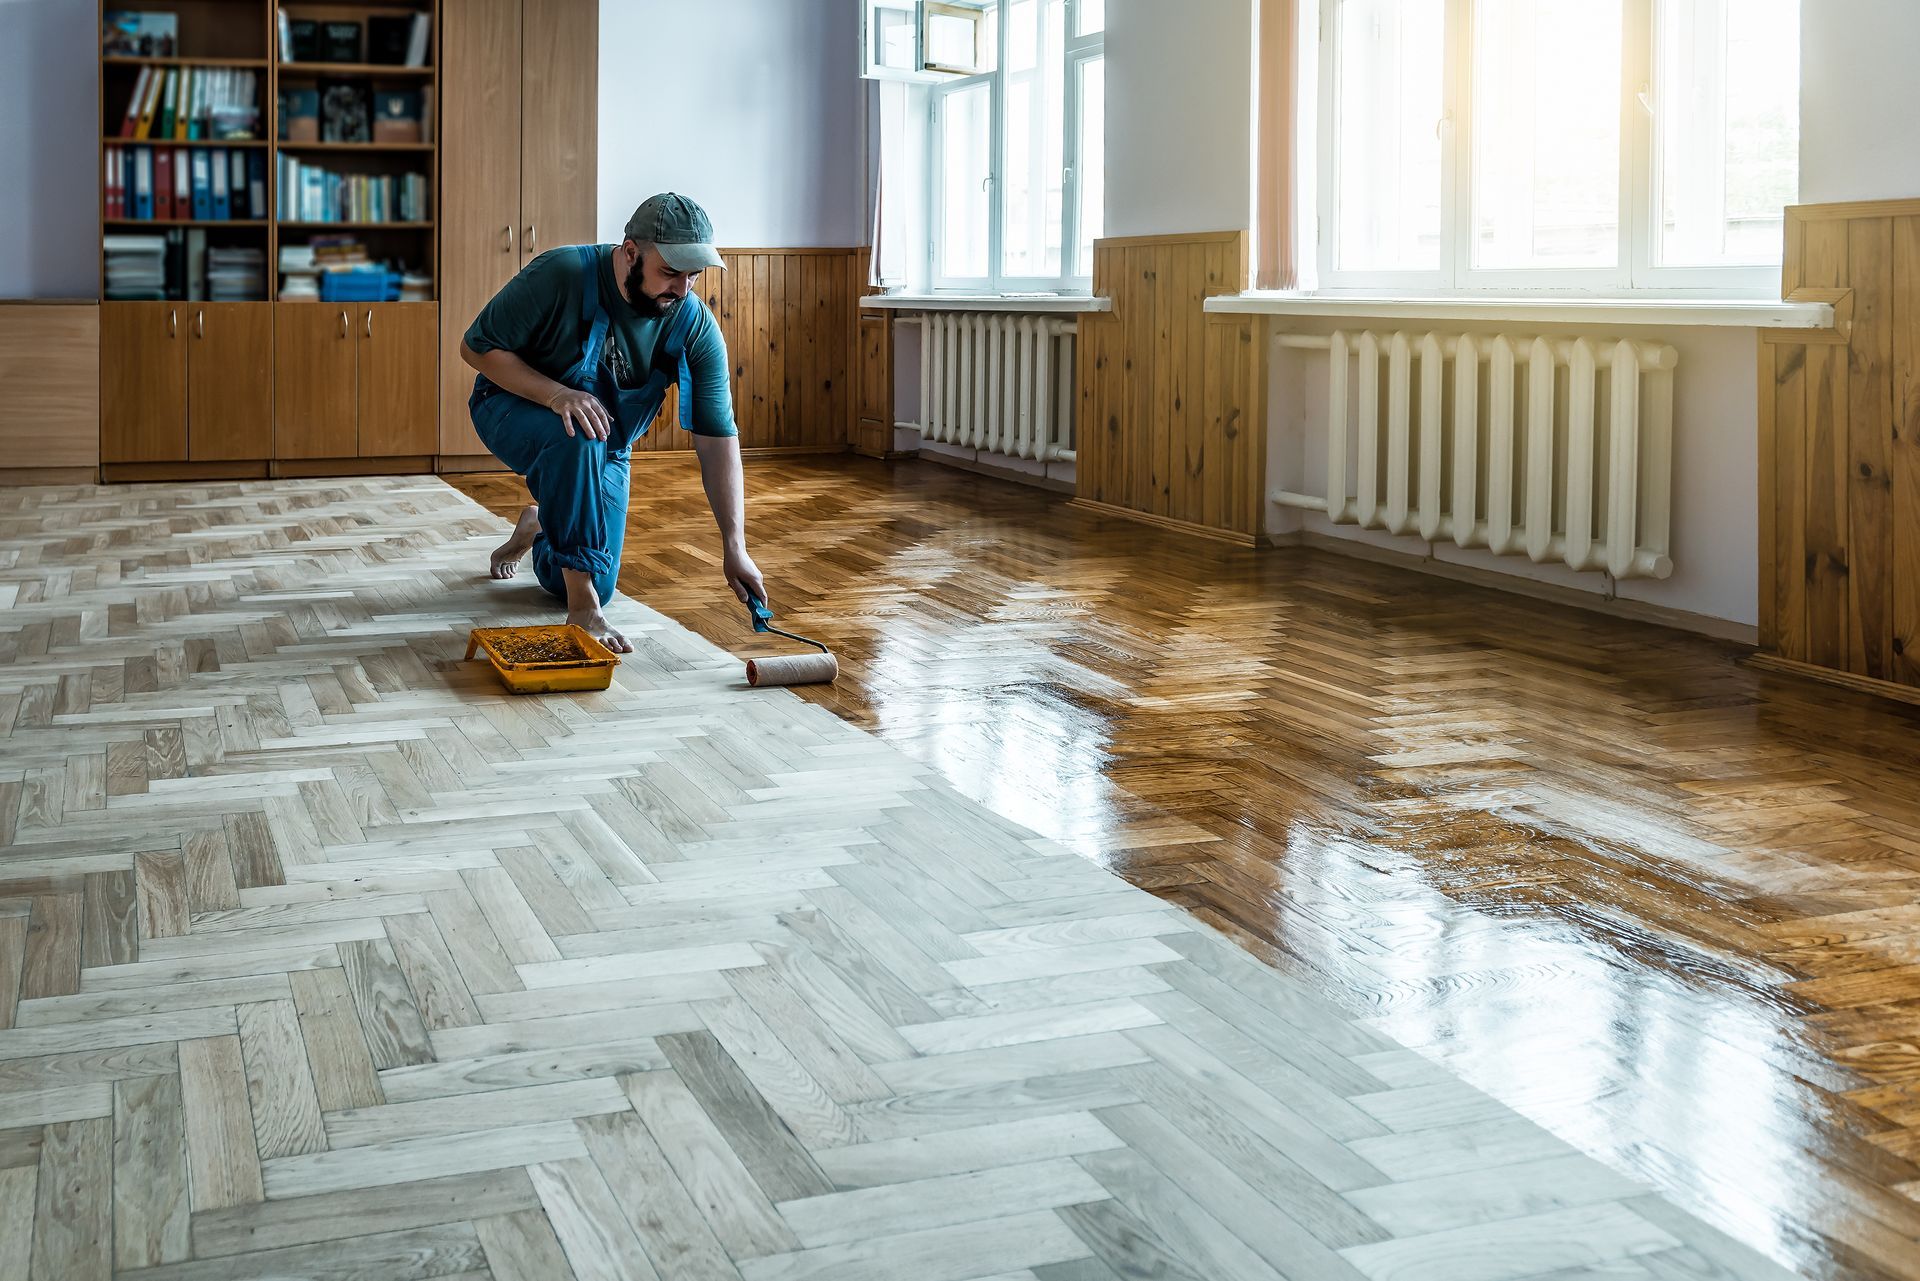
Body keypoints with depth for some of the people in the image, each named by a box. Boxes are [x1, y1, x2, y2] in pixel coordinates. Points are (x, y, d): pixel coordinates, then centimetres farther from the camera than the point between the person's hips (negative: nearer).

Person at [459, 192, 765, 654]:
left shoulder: (696, 329, -20)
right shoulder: (560, 274, -30)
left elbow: (717, 440, -19)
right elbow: (475, 347, -22)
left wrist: (734, 546, -26)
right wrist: (557, 394, -36)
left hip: (605, 450, 4)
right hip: (514, 409, -4)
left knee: (597, 588, 5)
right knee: (577, 439, -40)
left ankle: (538, 526, 40)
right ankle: (581, 608, -30)